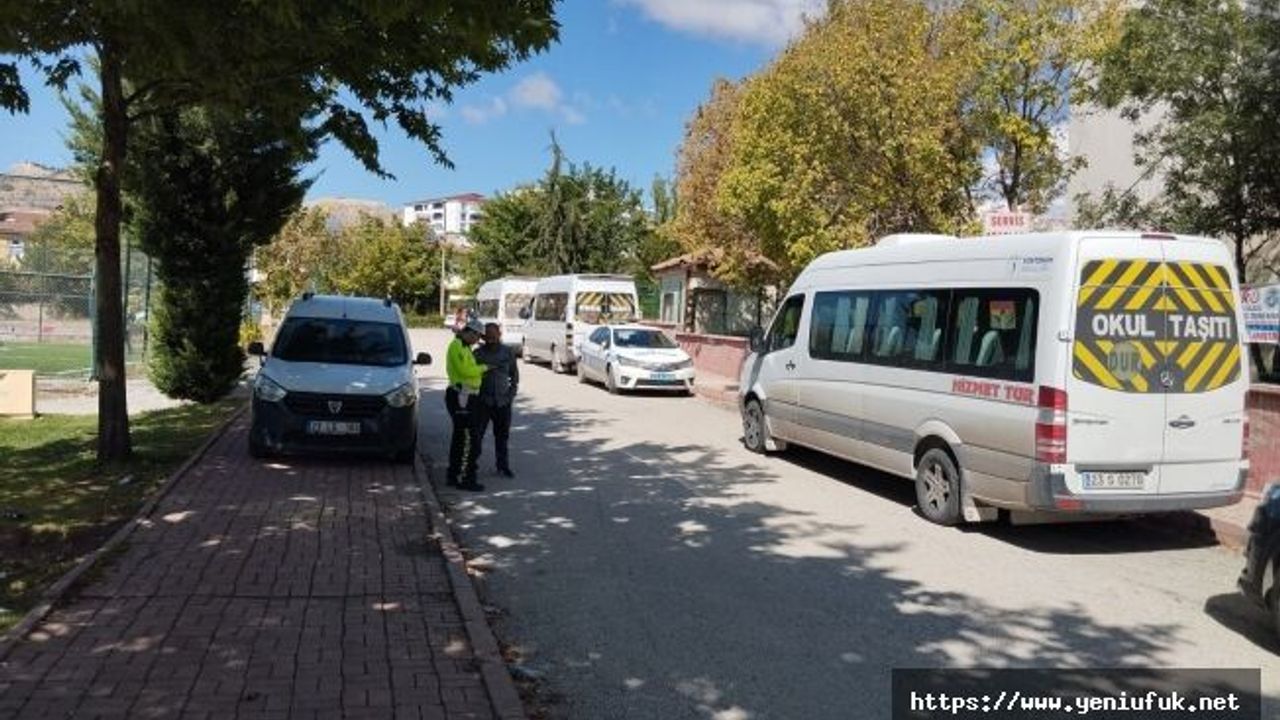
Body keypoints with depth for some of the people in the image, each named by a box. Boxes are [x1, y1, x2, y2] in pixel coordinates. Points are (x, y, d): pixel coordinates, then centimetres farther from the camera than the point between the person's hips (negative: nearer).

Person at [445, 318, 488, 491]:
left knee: (459, 438, 16)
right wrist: (483, 368, -10)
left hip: (463, 397, 11)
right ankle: (464, 478, -8)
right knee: (469, 439, -10)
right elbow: (465, 370, -23)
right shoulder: (457, 346, -13)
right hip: (461, 397, -11)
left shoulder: (464, 347, 20)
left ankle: (453, 475, 24)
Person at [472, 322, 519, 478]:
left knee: (502, 436, 10)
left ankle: (503, 466, 20)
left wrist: (511, 394, 3)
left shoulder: (508, 352, 6)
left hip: (503, 402, 2)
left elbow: (514, 375, 12)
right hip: (483, 401, -2)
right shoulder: (478, 353, -1)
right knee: (477, 434, -5)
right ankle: (471, 464, 4)